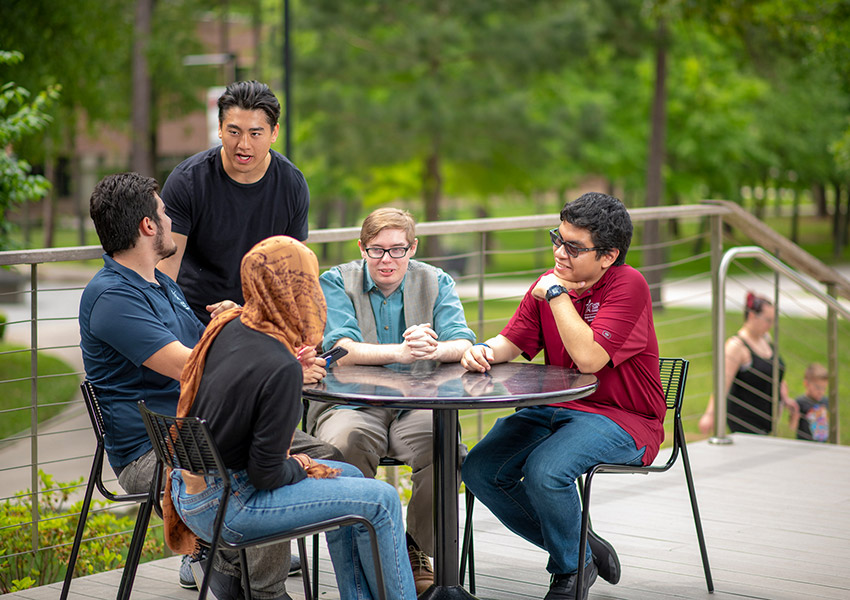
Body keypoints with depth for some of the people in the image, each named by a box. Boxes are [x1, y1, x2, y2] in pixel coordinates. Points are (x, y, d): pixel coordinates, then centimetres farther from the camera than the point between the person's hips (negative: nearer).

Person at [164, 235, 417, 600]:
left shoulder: (228, 327, 0)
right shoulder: (280, 368, -25)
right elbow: (266, 474, -21)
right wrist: (298, 467, -2)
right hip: (223, 508, -9)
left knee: (349, 476, 22)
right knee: (381, 500, -4)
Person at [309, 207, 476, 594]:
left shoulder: (436, 283, 11)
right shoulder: (336, 282, 4)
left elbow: (463, 344, -4)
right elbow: (341, 350, -13)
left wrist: (434, 348, -30)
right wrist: (400, 352, -30)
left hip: (418, 406, 2)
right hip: (351, 403, -2)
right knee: (345, 442, -35)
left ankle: (418, 550, -8)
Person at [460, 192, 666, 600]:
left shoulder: (629, 287, -16)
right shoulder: (548, 283, 6)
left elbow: (588, 358, -26)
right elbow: (510, 342, 10)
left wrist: (556, 293, -18)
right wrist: (483, 351, -14)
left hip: (621, 420, -8)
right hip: (555, 410, 8)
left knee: (544, 471, -32)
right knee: (479, 470, -10)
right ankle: (580, 549, 5)